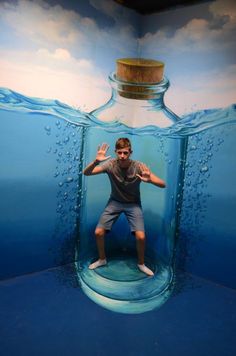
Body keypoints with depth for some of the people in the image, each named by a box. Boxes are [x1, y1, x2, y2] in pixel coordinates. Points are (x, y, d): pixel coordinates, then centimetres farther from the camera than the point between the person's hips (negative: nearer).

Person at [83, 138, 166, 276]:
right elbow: (86, 173, -22)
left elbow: (163, 184, -26)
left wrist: (149, 180, -48)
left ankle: (141, 263, 14)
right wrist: (96, 161, -42)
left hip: (133, 204, -1)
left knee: (141, 237, -16)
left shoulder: (139, 166, -24)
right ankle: (102, 259, 23)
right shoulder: (110, 164, -19)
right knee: (98, 232, -6)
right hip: (115, 202, 2)